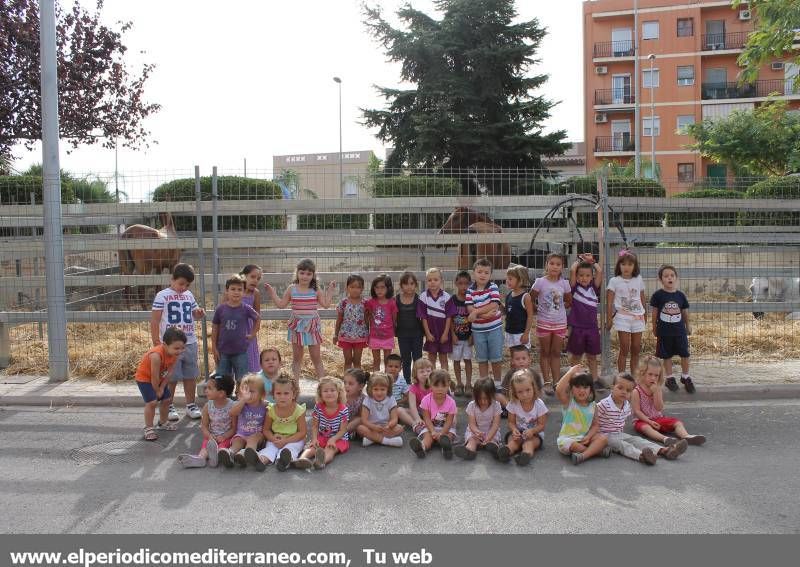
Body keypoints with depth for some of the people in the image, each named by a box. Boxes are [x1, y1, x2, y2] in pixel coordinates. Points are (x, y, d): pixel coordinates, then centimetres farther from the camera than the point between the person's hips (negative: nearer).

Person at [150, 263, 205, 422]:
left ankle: (191, 405, 23)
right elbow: (154, 320, -6)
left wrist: (200, 313, -3)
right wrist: (156, 342, -10)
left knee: (191, 376, 11)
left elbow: (195, 315, 21)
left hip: (190, 343, 5)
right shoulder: (162, 296, -7)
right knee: (171, 378, 4)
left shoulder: (189, 295, 8)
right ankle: (169, 407, 18)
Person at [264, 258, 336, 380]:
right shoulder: (291, 289, -3)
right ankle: (295, 382, 20)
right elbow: (281, 304, 4)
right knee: (297, 357, 12)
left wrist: (329, 291, -5)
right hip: (297, 325, 1)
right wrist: (272, 292, 0)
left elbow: (326, 304, -5)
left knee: (316, 356, 6)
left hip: (312, 325, -1)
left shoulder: (316, 289, -4)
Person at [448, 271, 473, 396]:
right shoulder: (452, 300, -6)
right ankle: (459, 384, 18)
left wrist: (472, 335, -6)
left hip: (468, 335, 0)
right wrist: (453, 334, -8)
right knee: (456, 360, 7)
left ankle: (468, 384, 14)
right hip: (456, 335, 0)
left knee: (467, 359, 6)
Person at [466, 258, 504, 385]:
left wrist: (476, 312, -20)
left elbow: (494, 305, -17)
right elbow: (470, 308, -10)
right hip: (478, 329, 2)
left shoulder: (493, 287, -6)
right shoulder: (470, 290, -2)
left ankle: (497, 382, 23)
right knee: (482, 359, 12)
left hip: (494, 327, -1)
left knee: (496, 358, 7)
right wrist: (485, 314, -23)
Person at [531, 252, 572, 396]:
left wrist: (559, 308, 0)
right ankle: (547, 382, 12)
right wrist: (538, 310, -7)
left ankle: (556, 382, 14)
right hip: (544, 322, -2)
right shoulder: (540, 282, -9)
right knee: (545, 353, 6)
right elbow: (531, 300, -3)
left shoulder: (564, 283, -1)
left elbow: (569, 302, 10)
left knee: (556, 353, 8)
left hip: (560, 322, 2)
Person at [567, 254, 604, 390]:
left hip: (592, 327, 2)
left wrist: (591, 261, 5)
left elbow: (600, 271, -7)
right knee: (576, 355, 10)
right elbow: (572, 270, -16)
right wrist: (579, 259, 0)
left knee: (592, 356, 14)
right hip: (577, 327, -2)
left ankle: (595, 379, 23)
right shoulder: (575, 287, -4)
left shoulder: (594, 288, 3)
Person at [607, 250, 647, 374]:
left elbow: (643, 298, 16)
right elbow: (609, 302, -3)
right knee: (624, 349, -4)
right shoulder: (614, 281, -3)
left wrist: (645, 315, 19)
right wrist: (609, 319, -5)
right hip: (622, 317, -3)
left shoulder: (638, 280, 7)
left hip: (637, 317, 4)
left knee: (636, 348, 8)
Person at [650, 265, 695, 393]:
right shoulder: (658, 295, -8)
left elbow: (685, 312, 10)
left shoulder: (680, 295, -2)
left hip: (680, 330, 2)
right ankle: (670, 378, 22)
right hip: (664, 331, -2)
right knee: (667, 356, 8)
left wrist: (688, 325, 17)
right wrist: (654, 328, 6)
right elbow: (655, 313, 1)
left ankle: (685, 377, 23)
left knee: (685, 354, 5)